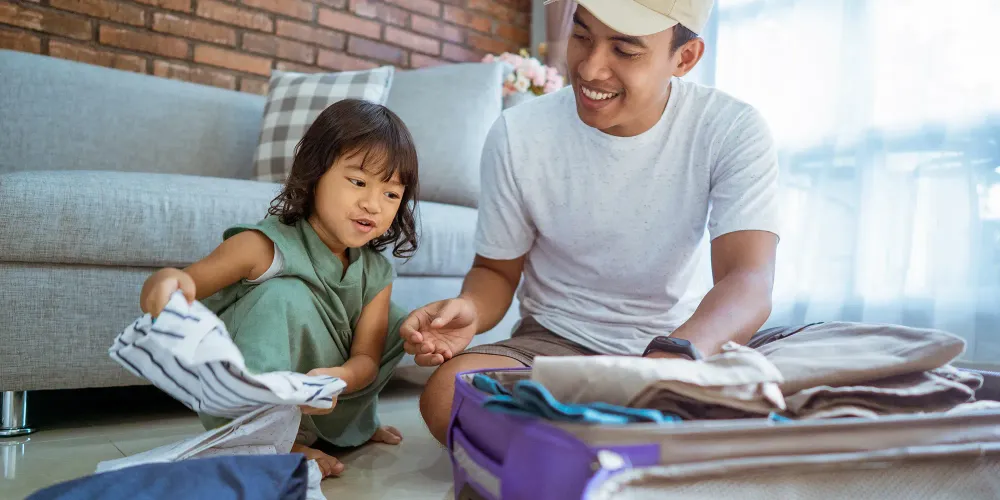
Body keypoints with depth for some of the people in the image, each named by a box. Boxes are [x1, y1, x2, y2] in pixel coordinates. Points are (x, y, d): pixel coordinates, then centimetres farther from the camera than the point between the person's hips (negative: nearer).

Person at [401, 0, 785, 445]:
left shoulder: (733, 131, -12)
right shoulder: (517, 136, -10)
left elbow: (749, 282, -25)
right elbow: (496, 270, 1)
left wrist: (677, 354, -48)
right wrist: (470, 311, -24)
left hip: (684, 339, 0)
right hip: (553, 342, 1)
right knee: (446, 396, -29)